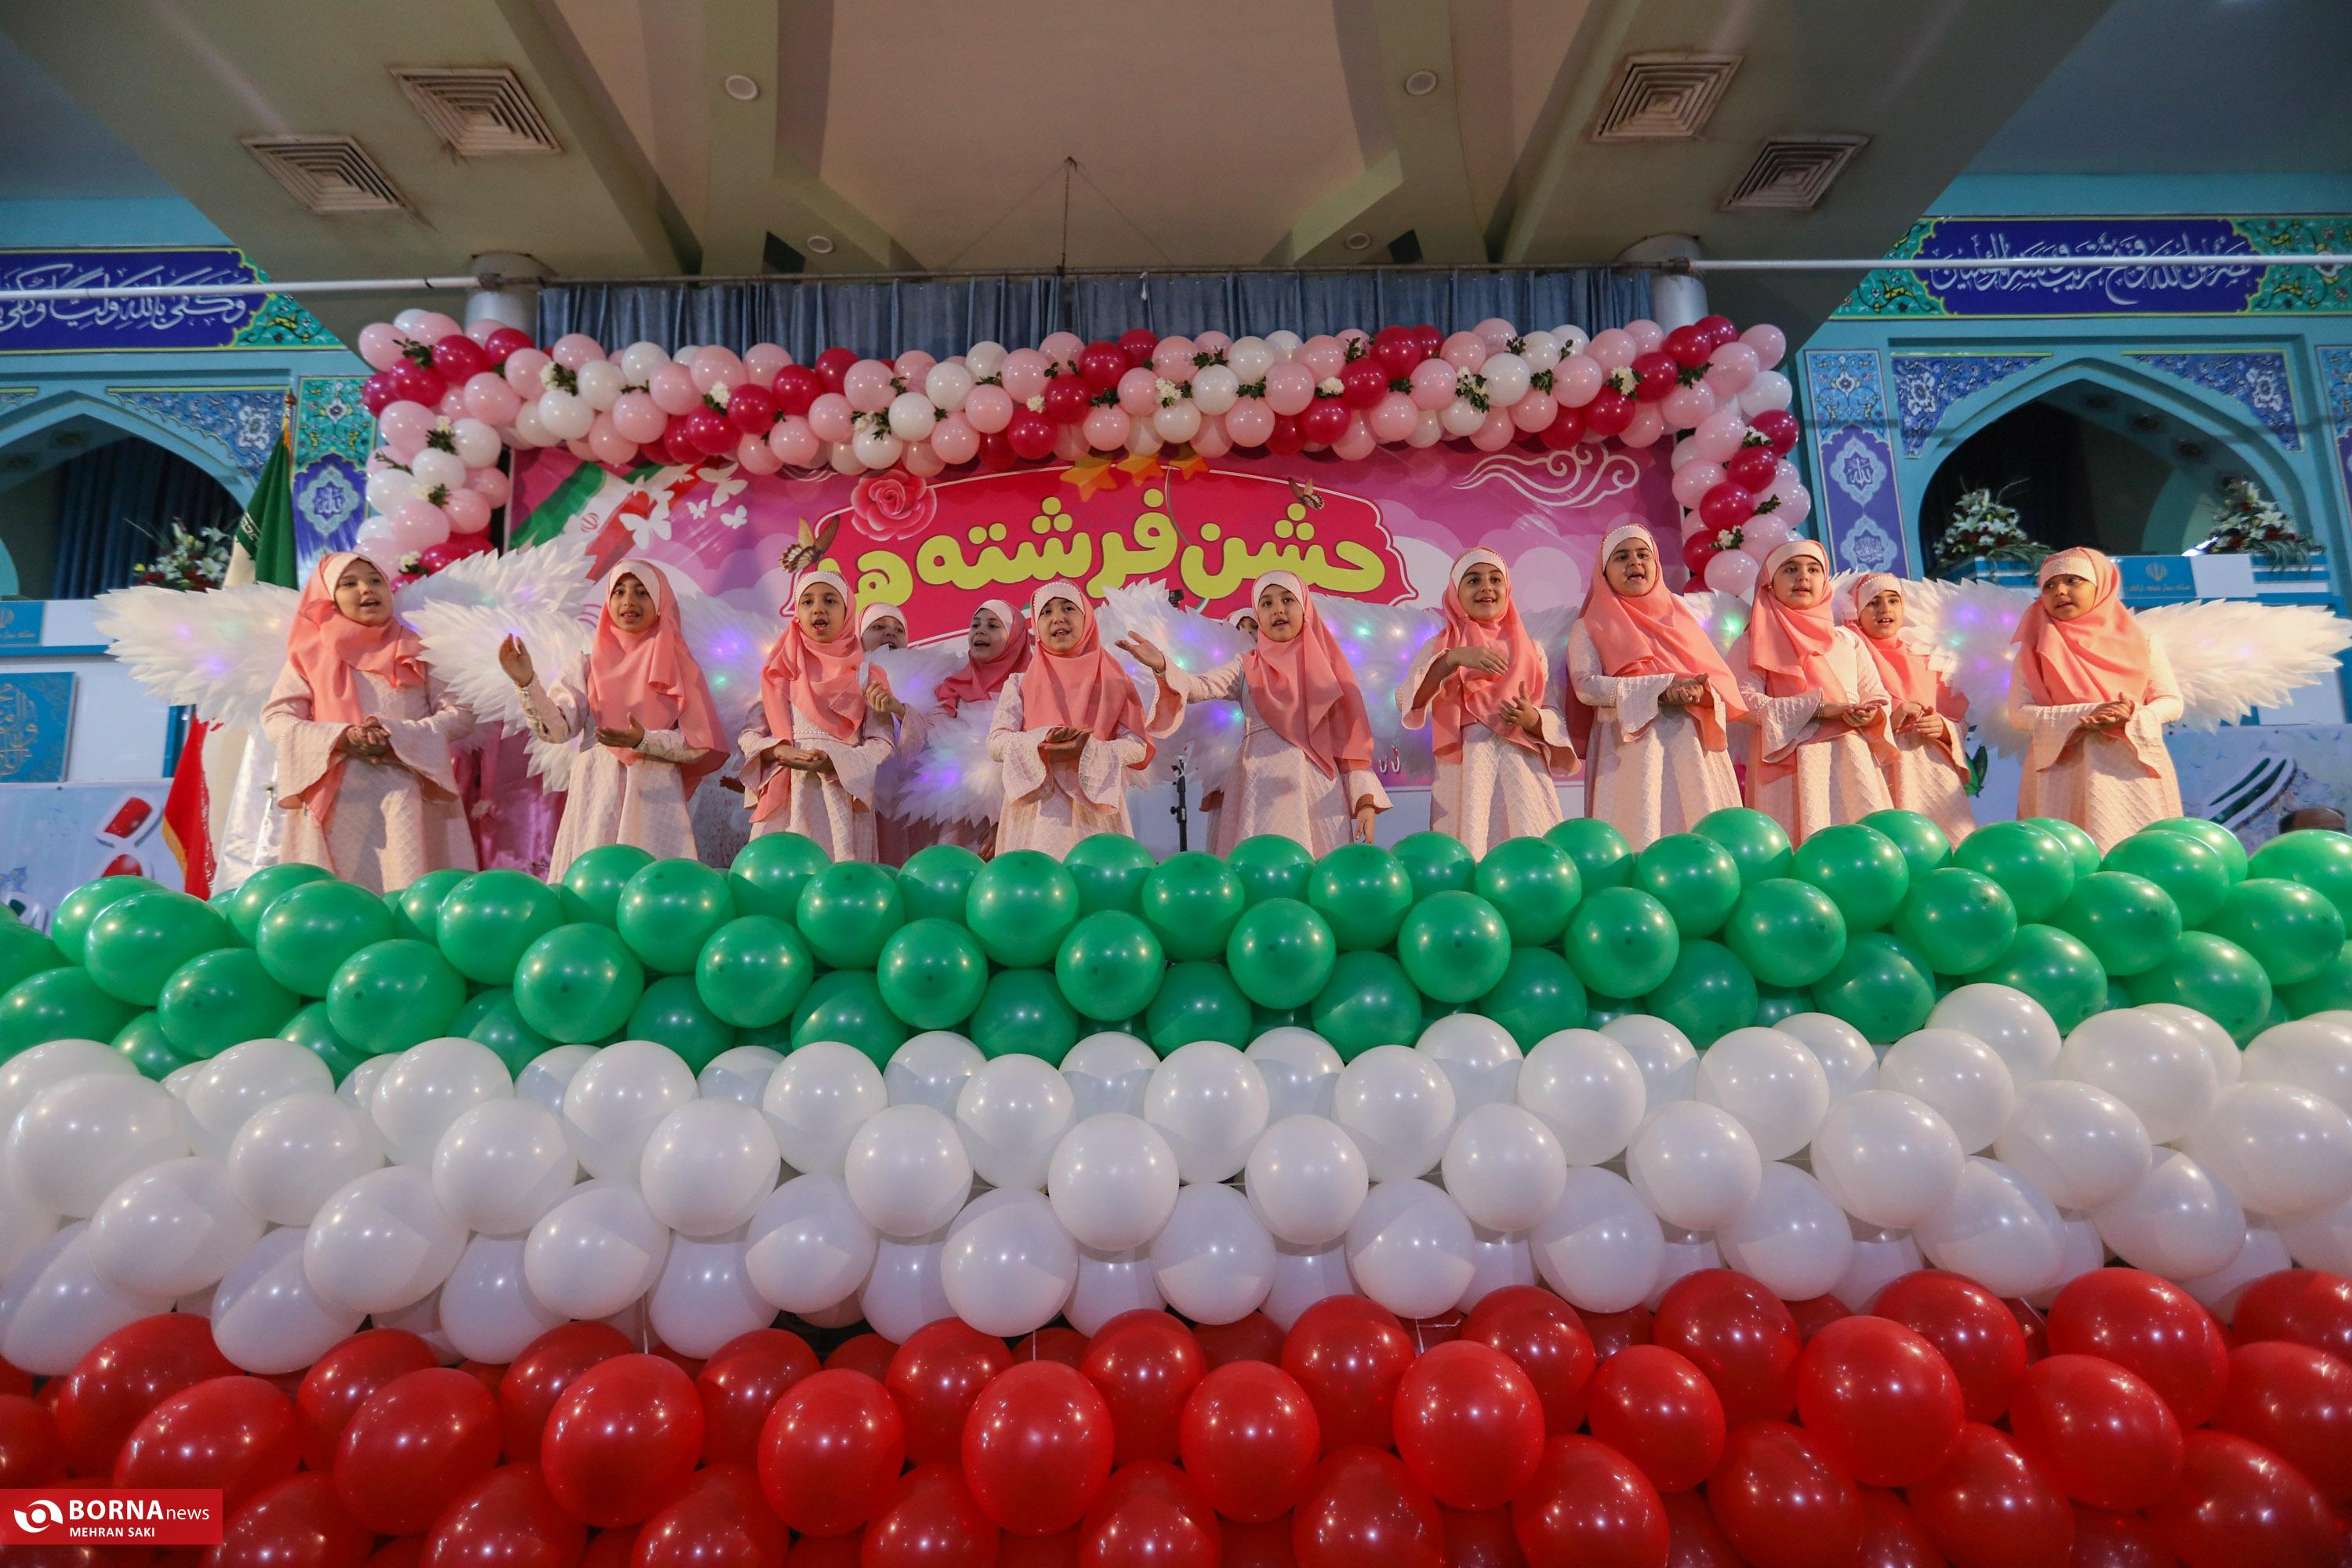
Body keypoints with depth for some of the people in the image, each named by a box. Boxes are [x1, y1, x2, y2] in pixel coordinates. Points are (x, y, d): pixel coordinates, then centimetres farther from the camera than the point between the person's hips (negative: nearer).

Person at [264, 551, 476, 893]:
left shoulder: (418, 651, 10)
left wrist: (400, 737, -13)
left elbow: (460, 714, 1)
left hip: (409, 801, -1)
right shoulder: (311, 653, 11)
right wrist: (340, 739, -14)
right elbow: (276, 719, 3)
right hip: (335, 804, 1)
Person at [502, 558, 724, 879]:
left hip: (655, 799, -1)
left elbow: (697, 746, -3)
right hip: (596, 796, 1)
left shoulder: (680, 668, 5)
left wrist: (644, 741, -18)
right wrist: (527, 683, -18)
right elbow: (556, 729, -4)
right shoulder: (588, 665, 9)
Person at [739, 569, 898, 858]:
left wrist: (833, 761, -17)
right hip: (785, 800, 1)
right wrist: (783, 752, -14)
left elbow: (882, 743, -2)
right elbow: (749, 734, 6)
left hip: (842, 798, -1)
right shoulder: (780, 670, 11)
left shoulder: (864, 671, 5)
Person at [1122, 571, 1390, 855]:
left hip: (1320, 793, 1)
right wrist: (1162, 666, -28)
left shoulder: (1328, 667, 12)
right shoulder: (1246, 667, 11)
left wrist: (1366, 799, -3)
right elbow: (1199, 688, -7)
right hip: (1262, 792, 0)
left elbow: (1352, 740, 7)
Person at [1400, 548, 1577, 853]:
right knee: (1468, 856, -7)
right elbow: (1407, 702, -9)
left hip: (1524, 773, 2)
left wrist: (1533, 720, -11)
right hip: (1465, 773, -2)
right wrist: (1453, 659, -22)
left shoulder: (1530, 650, 15)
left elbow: (1556, 718, 12)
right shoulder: (1440, 646, 8)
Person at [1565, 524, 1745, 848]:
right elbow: (1586, 686, -9)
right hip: (1631, 749, -3)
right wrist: (1662, 686, -15)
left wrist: (1700, 690, -12)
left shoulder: (1680, 617, 19)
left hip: (1692, 748, 3)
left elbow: (1722, 676, 12)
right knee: (1640, 832, -9)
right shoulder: (1592, 628, 8)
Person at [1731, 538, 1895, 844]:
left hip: (1851, 761, 4)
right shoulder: (1757, 643, 8)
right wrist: (1815, 707, -13)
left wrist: (1871, 715, -7)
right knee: (1800, 847, -11)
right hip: (1791, 763, -4)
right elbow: (1744, 700, -7)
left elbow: (1878, 698, 17)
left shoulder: (1847, 639, 21)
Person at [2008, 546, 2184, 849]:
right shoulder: (2035, 651, 4)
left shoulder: (2141, 643, 8)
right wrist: (2085, 715, -18)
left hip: (2135, 771, 2)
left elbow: (2172, 702, 6)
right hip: (2063, 776, -1)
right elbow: (2019, 712, -5)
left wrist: (2132, 718, -15)